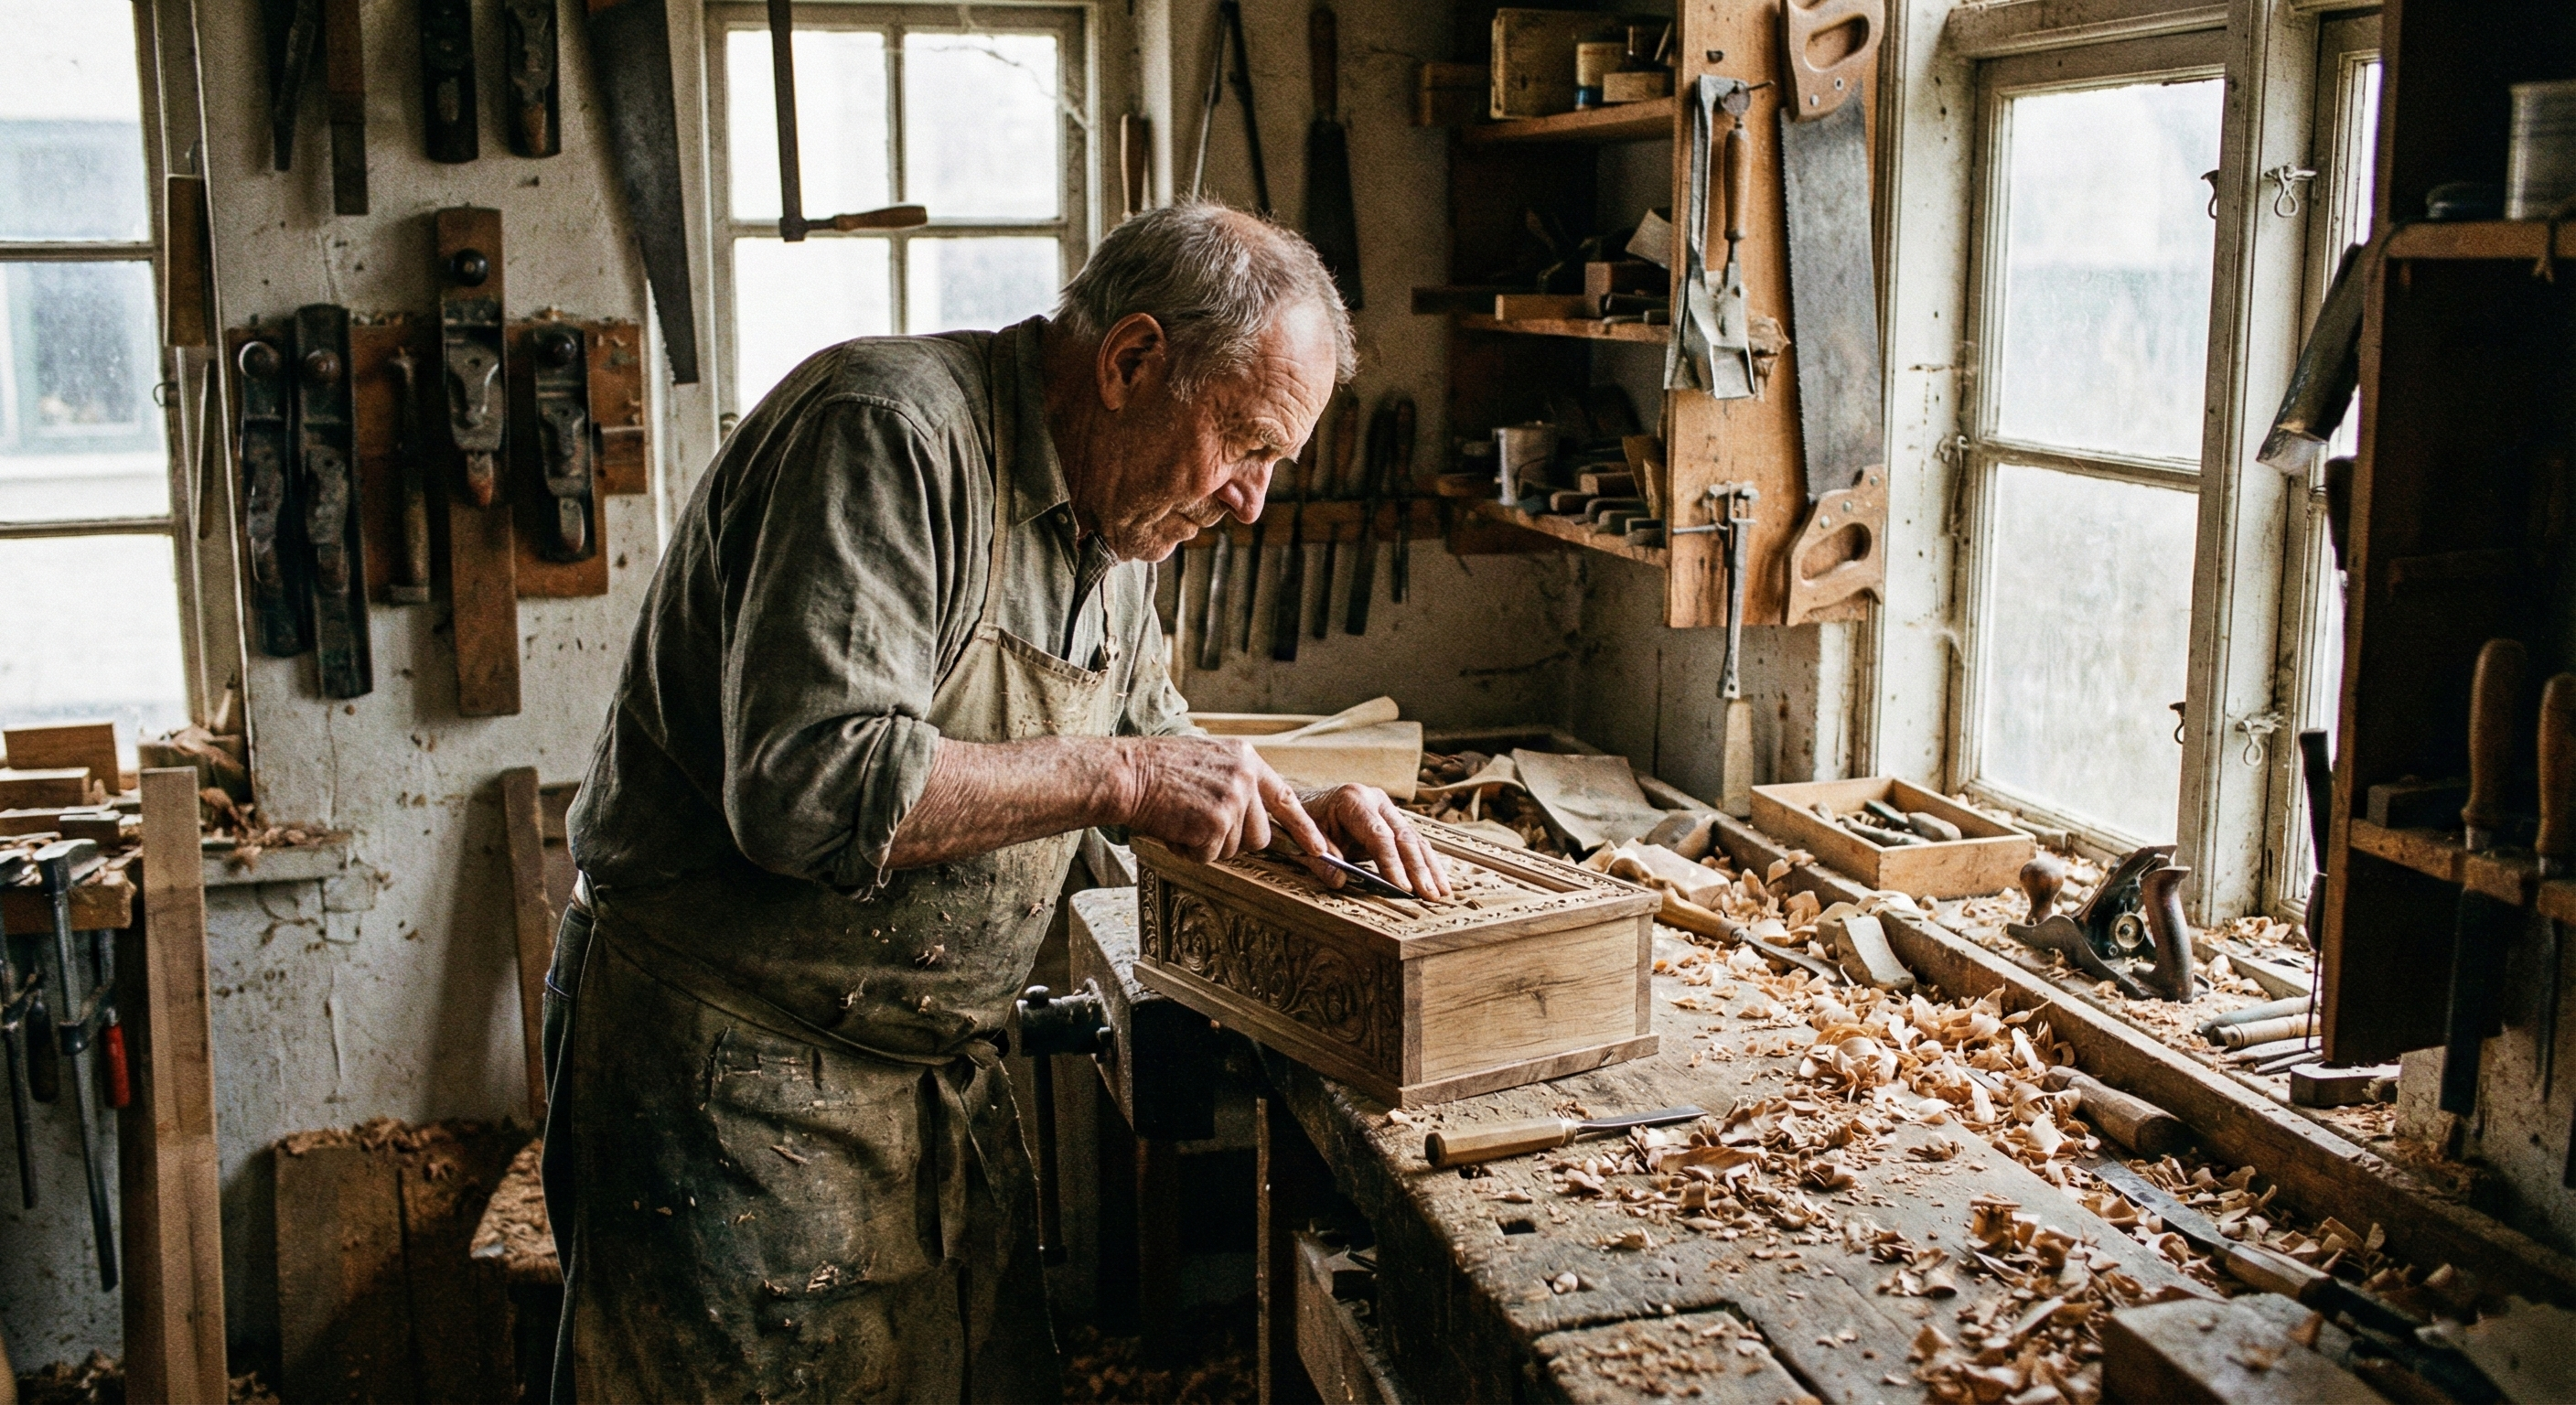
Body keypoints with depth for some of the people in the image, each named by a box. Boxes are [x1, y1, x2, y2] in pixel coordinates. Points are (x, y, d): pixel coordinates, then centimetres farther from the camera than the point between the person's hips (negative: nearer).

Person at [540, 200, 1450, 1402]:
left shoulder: (1106, 520, 8)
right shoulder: (889, 432, -21)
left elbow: (1147, 734, 23)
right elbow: (811, 788, -31)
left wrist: (1286, 812, 4)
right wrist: (1117, 778, -24)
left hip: (939, 1074, 8)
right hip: (732, 1076, -8)